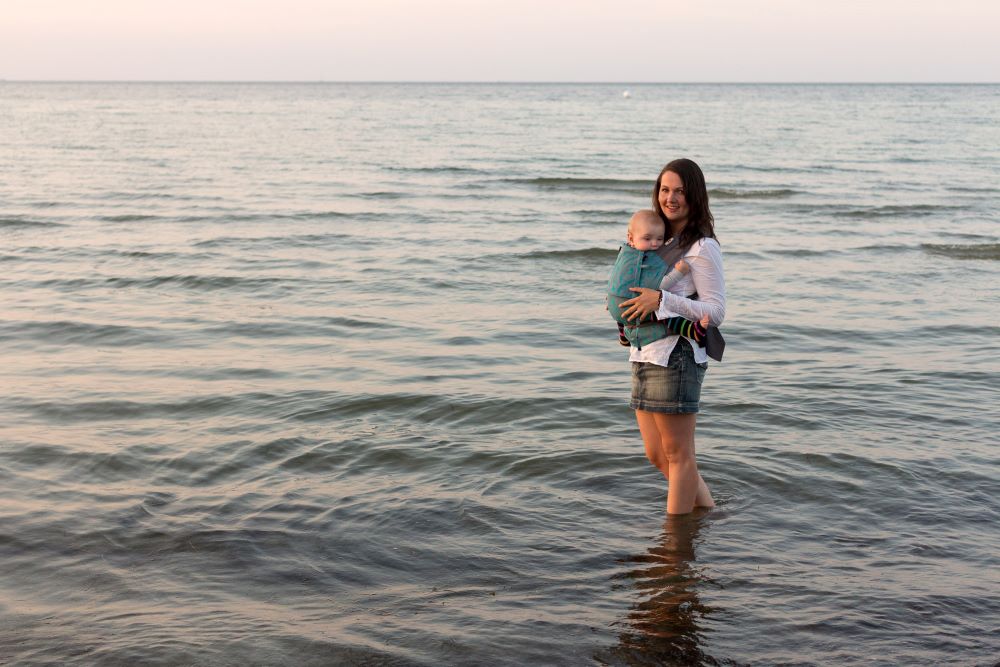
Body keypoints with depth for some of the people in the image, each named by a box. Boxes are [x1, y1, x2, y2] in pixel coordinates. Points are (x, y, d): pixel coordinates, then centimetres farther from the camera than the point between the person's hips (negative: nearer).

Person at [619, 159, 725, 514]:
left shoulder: (702, 247, -10)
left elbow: (716, 311, -13)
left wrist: (661, 299, -22)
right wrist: (622, 301, 7)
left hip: (676, 357, -9)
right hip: (645, 355, 9)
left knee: (677, 454, 2)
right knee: (657, 455, 15)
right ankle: (710, 513, 32)